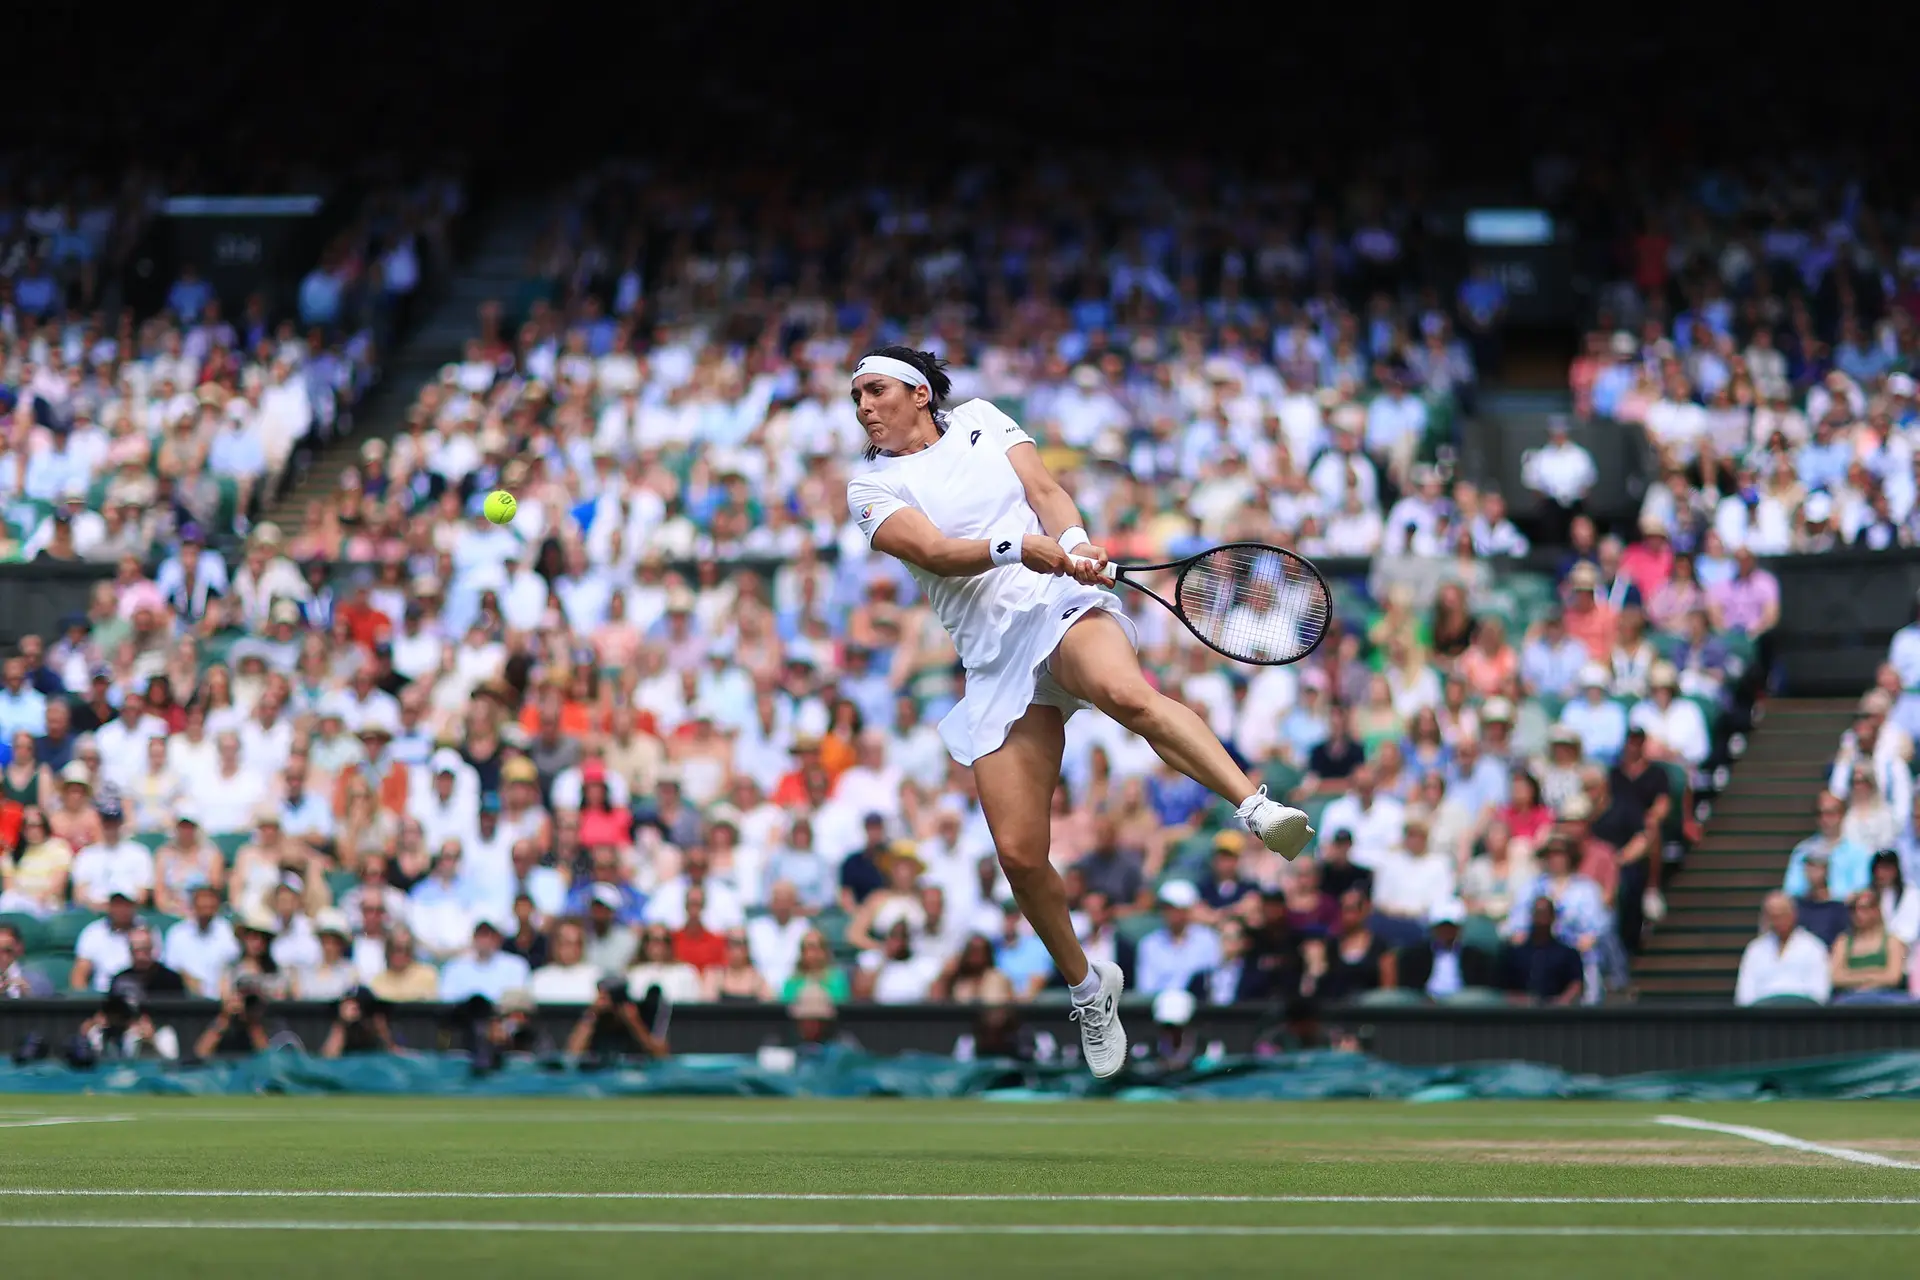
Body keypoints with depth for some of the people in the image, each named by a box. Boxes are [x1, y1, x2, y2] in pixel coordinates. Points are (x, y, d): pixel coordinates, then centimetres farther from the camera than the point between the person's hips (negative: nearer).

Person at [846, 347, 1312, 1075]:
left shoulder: (980, 420, 17)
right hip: (996, 652, 1)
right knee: (1018, 852, -7)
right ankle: (1086, 985, 16)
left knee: (1125, 693, -38)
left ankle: (1258, 805, -49)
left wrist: (1073, 542, -18)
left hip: (1064, 605, -1)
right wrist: (1015, 547, -26)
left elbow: (1043, 488, 4)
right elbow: (932, 551, -8)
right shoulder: (872, 490, 10)